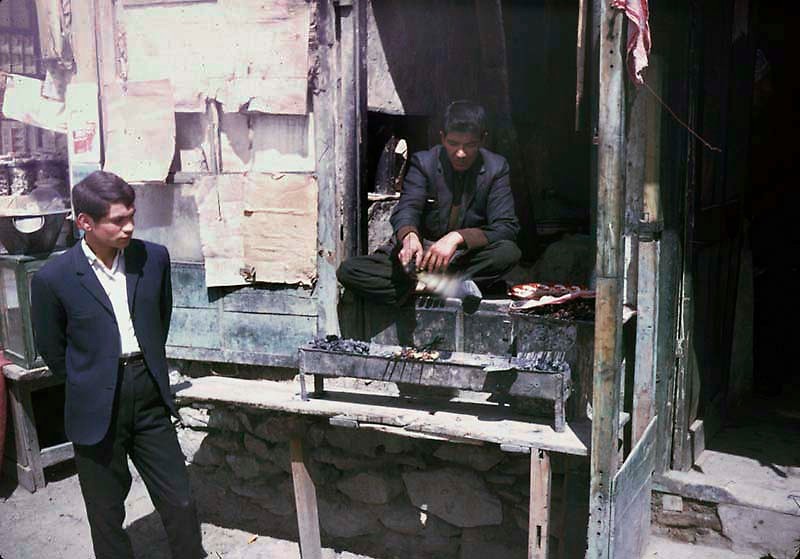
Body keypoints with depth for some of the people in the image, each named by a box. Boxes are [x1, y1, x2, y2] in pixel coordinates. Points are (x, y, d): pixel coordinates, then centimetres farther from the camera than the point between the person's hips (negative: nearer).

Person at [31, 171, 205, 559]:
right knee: (107, 516, 13)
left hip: (150, 400, 2)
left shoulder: (154, 258, -3)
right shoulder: (53, 279, -12)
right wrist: (89, 385, 9)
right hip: (97, 411, -2)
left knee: (180, 505, 8)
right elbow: (52, 350, 2)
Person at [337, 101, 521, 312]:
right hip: (420, 255, 1)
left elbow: (507, 227, -12)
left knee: (509, 252, -32)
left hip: (466, 259, 0)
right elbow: (407, 208, -14)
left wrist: (458, 238, -30)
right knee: (348, 271, -21)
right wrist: (409, 236, -39)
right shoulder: (424, 162, -2)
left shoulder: (496, 168, -3)